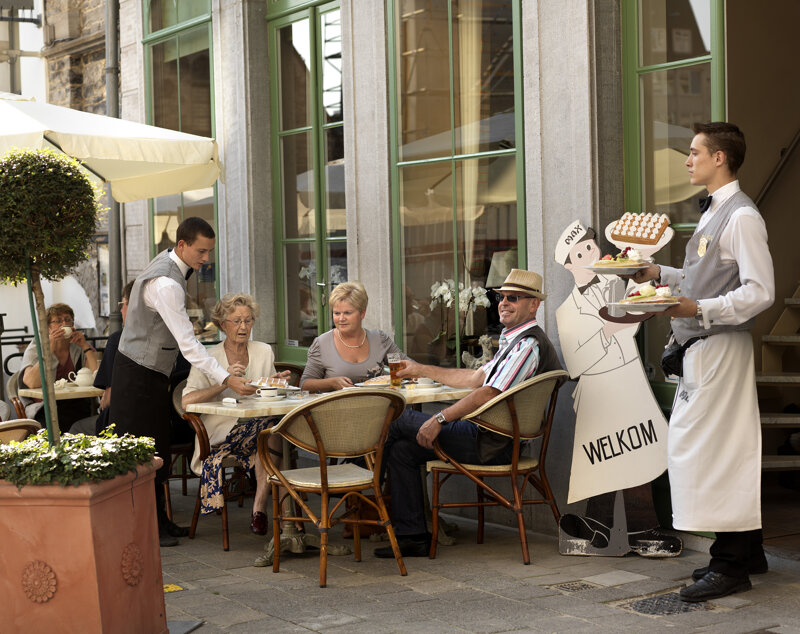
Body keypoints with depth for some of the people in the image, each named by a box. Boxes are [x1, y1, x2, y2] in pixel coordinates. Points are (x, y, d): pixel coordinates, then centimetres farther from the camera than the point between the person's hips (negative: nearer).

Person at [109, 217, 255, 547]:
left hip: (153, 371, 10)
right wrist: (226, 379, -33)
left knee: (157, 451, 14)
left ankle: (158, 522, 21)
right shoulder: (166, 284, -27)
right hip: (138, 374, -10)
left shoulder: (167, 260, 6)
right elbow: (187, 343, -31)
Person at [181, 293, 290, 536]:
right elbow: (187, 401, -13)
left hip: (260, 433, 4)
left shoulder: (264, 352, 15)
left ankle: (260, 507, -27)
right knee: (270, 425, -33)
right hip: (221, 436, -4)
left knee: (273, 428, -33)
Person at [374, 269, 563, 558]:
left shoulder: (529, 344, -17)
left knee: (397, 419, -1)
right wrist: (421, 370, 25)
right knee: (403, 450, 7)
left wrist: (440, 419, -26)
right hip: (494, 439, 10)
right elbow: (475, 378, 24)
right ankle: (413, 536, 7)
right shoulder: (515, 340, 18)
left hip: (493, 444, -10)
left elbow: (489, 394, -26)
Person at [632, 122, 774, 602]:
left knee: (712, 449, -8)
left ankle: (731, 566, -2)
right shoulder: (714, 212, 16)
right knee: (731, 450, 14)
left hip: (722, 346, -10)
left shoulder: (741, 217, -14)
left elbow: (759, 291, -20)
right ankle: (747, 553, 23)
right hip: (703, 346, 10)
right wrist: (660, 274, 16)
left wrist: (698, 309, -25)